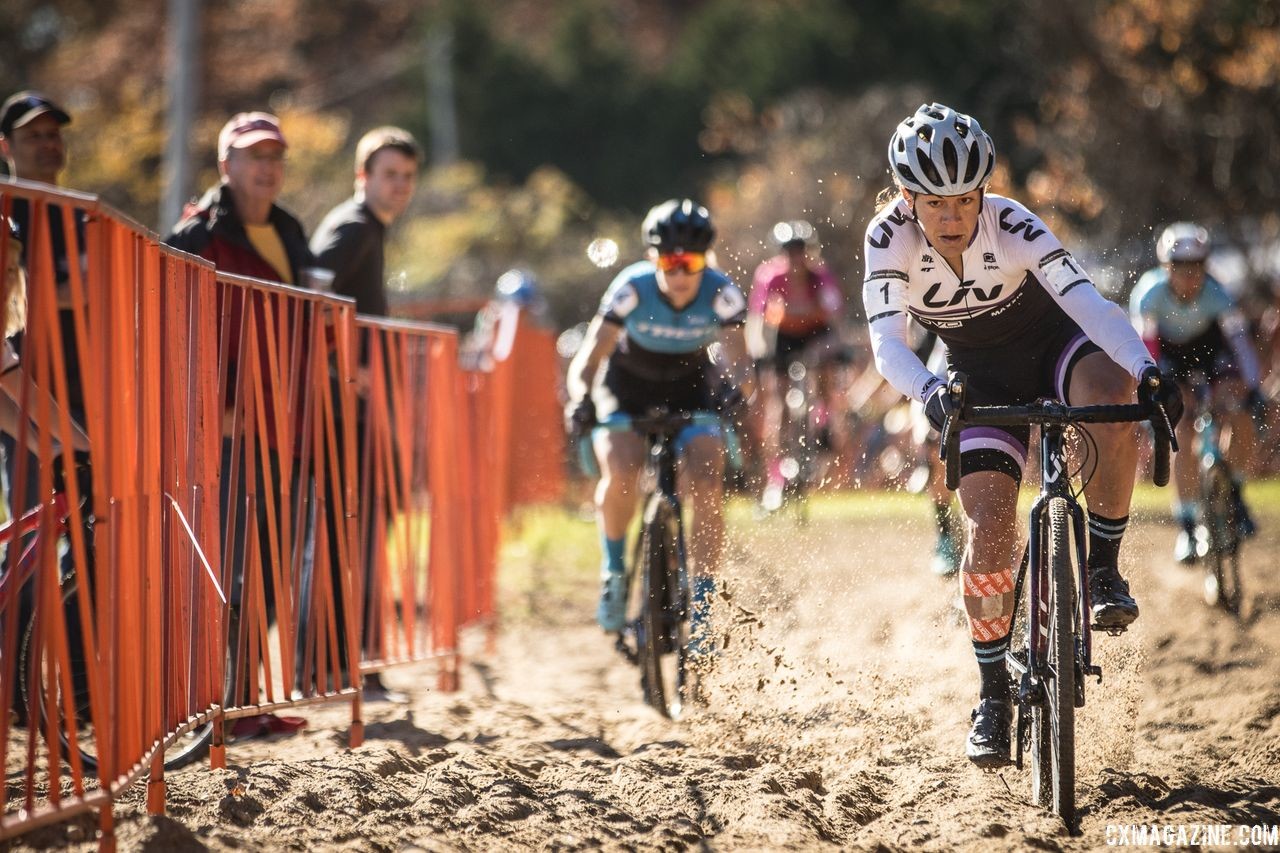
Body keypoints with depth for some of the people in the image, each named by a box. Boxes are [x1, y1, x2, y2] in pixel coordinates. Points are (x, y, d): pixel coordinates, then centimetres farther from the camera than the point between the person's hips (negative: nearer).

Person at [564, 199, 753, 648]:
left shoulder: (721, 294, -25)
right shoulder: (632, 288, -28)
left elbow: (736, 358, -32)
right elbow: (590, 356, -31)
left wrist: (734, 388, -55)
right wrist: (580, 399, -51)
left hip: (691, 386, 1)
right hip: (628, 384, -1)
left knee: (706, 486, -20)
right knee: (620, 473, -27)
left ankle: (701, 605, -9)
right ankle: (614, 570, -1)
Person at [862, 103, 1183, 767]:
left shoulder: (1010, 225, -29)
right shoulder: (889, 238, -25)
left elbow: (1087, 301, -39)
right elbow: (887, 343, -34)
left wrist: (1147, 370, -56)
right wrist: (930, 390, -55)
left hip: (1052, 341, -1)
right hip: (983, 376, 1)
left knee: (1110, 396, -37)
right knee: (988, 533, -13)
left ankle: (1103, 567, -17)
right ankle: (993, 696, 6)